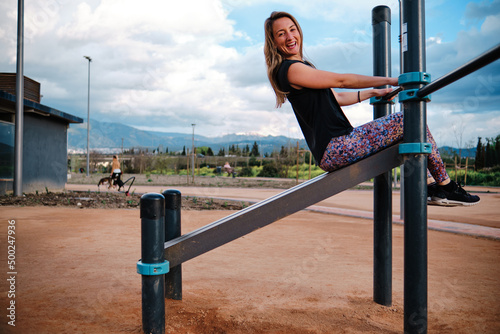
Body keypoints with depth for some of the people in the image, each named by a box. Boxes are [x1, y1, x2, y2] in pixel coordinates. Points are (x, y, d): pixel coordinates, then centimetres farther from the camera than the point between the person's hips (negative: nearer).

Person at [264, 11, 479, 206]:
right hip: (333, 149, -10)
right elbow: (341, 80, -12)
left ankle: (428, 185, 13)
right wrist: (389, 80, -7)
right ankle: (445, 186, 1)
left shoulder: (300, 67, 22)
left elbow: (337, 98, 27)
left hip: (337, 146, 10)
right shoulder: (291, 69, -10)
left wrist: (375, 92, 27)